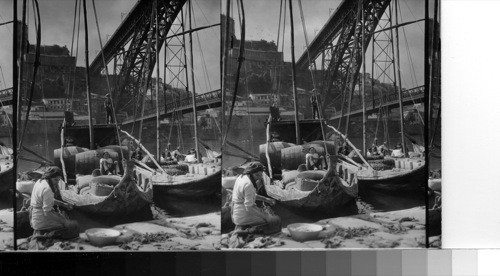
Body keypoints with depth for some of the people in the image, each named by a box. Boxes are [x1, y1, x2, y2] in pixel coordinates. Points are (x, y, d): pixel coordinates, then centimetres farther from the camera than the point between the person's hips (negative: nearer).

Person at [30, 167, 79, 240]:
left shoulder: (40, 182, 7)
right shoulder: (47, 189, -23)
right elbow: (47, 212, -25)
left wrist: (64, 204, 14)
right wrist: (63, 221, -19)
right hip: (42, 221, -10)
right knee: (74, 226, -10)